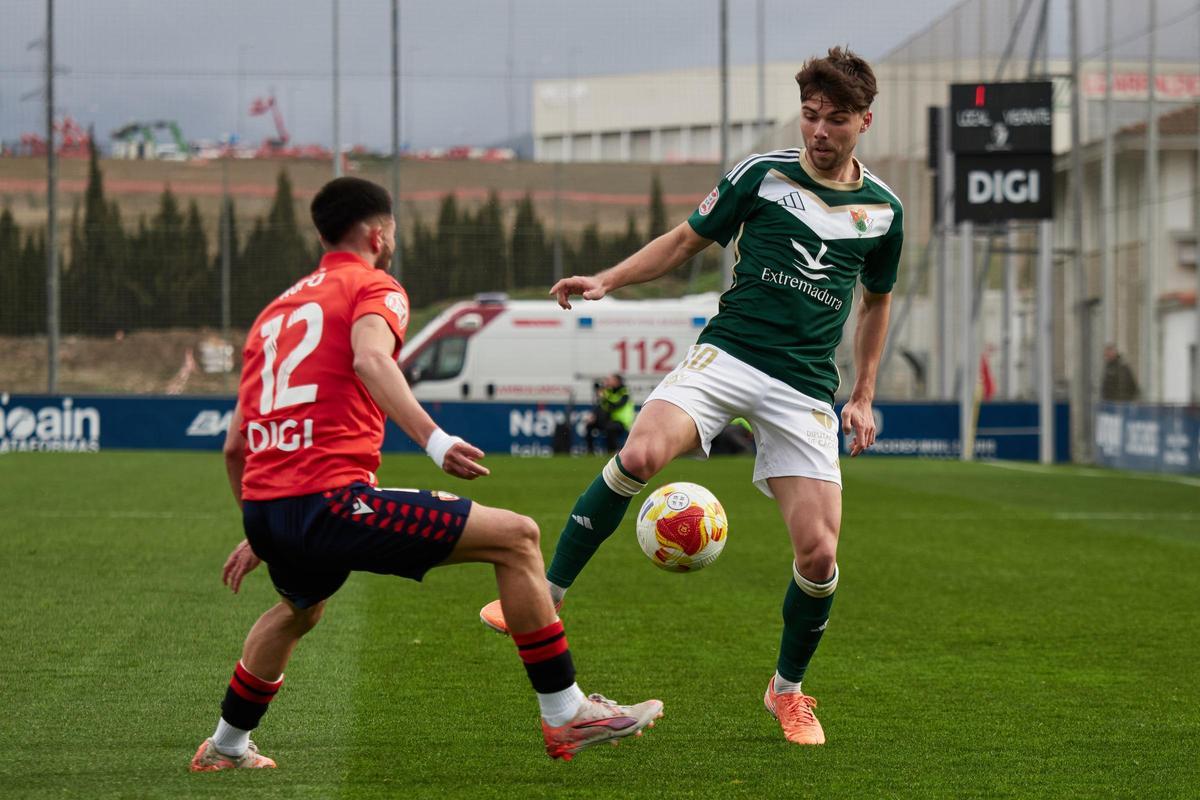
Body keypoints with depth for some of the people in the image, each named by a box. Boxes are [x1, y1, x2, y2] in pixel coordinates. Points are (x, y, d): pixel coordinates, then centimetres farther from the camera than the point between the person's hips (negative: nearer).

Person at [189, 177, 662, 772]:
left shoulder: (274, 311, 25)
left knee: (300, 607, 41)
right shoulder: (373, 288, 5)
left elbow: (235, 445, 27)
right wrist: (434, 440, -32)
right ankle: (565, 717, -5)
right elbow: (370, 356, -21)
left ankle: (225, 746, 50)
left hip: (261, 508, 8)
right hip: (329, 500, -8)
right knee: (515, 537, -2)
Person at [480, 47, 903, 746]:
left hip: (806, 388, 2)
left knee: (819, 557, -8)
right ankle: (544, 599, -18)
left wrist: (864, 396, 19)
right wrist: (607, 281, 0)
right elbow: (688, 241, 13)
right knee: (638, 456, -31)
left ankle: (788, 690, 19)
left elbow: (877, 301, 25)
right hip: (728, 353, -2)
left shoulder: (883, 210, 9)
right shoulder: (762, 174, 3)